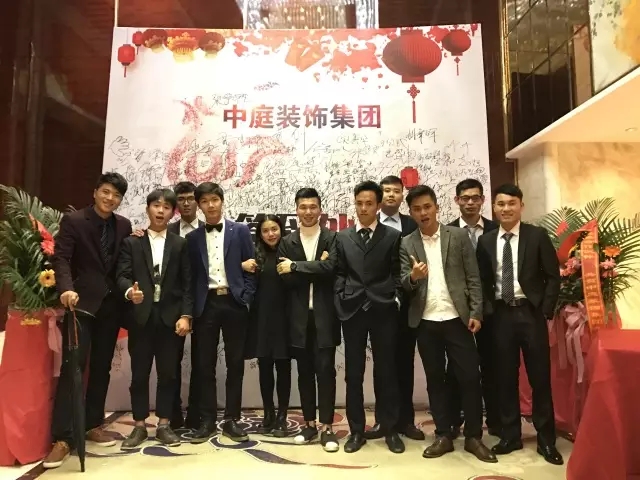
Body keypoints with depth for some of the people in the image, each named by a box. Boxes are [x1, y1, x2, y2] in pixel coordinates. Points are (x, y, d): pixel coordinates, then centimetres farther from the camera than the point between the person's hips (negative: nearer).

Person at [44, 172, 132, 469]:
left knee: (101, 368, 11)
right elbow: (60, 258, -14)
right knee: (72, 366, -7)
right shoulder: (73, 221, -3)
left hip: (111, 304, 4)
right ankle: (62, 437, -1)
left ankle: (93, 425, 24)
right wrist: (66, 288, -28)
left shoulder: (124, 226, 8)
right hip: (82, 302, -4)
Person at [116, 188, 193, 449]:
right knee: (139, 374, 7)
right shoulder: (131, 242, 8)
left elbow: (187, 283, 3)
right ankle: (139, 426, 20)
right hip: (141, 316, 0)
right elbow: (122, 275, -2)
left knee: (168, 373, 6)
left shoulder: (180, 244, 8)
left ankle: (164, 425, 18)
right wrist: (130, 290, -25)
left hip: (170, 316, 0)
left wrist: (185, 315, -6)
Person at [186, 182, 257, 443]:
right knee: (205, 365, 5)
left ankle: (231, 420, 16)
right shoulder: (193, 237, 9)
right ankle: (207, 421, 16)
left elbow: (250, 268, 2)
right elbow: (191, 275, 10)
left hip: (234, 302, -1)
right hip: (206, 304, 2)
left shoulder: (240, 231, 3)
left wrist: (245, 299, -5)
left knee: (235, 364, 5)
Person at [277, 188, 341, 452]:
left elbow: (330, 268, -17)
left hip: (324, 314, -2)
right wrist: (315, 269, -13)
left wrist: (295, 267, -13)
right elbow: (286, 279, -3)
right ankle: (309, 423, 24)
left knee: (325, 370, 0)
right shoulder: (287, 242, 7)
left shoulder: (333, 238, 1)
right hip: (299, 316, 3)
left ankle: (326, 426, 11)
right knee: (304, 371, 11)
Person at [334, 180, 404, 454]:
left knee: (386, 371, 6)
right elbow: (339, 274, 8)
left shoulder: (393, 236, 7)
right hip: (352, 310, 1)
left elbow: (397, 274, 5)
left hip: (383, 310, -1)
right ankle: (356, 430, 19)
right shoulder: (342, 237, 10)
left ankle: (390, 429, 20)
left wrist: (396, 300, -7)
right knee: (353, 374, 6)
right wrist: (342, 300, -3)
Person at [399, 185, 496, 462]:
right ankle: (443, 436, 21)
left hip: (457, 319, -1)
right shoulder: (407, 244, 5)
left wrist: (475, 313, -6)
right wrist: (412, 277, -24)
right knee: (435, 379, 9)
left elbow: (473, 278, 1)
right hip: (425, 322, 2)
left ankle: (473, 437, 18)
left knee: (469, 377, 2)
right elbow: (404, 284, -1)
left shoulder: (459, 236, 2)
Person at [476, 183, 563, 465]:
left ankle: (546, 440, 20)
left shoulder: (537, 236, -1)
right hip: (501, 315, 2)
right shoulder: (486, 241, 6)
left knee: (540, 377, 5)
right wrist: (488, 311, -1)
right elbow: (483, 281, 9)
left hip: (531, 312, -2)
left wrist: (546, 312, -7)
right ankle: (510, 435, 22)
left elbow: (553, 276, -1)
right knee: (505, 377, 8)